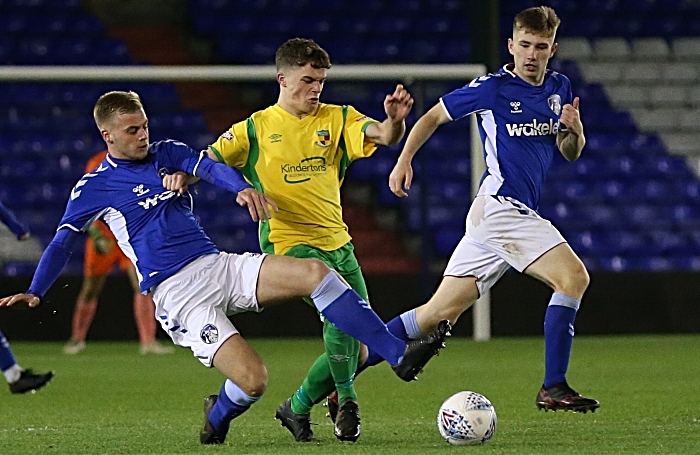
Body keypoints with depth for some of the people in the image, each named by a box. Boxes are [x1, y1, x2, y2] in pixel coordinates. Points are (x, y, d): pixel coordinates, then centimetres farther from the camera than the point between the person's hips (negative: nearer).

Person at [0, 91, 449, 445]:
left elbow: (209, 166, -5)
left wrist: (243, 187, -27)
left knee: (315, 273, -18)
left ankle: (400, 354, -14)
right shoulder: (94, 187, 3)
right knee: (252, 378, -21)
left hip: (219, 266, 5)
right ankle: (217, 420, 15)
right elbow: (63, 242, 3)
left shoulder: (166, 154, 12)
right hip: (177, 294, -5)